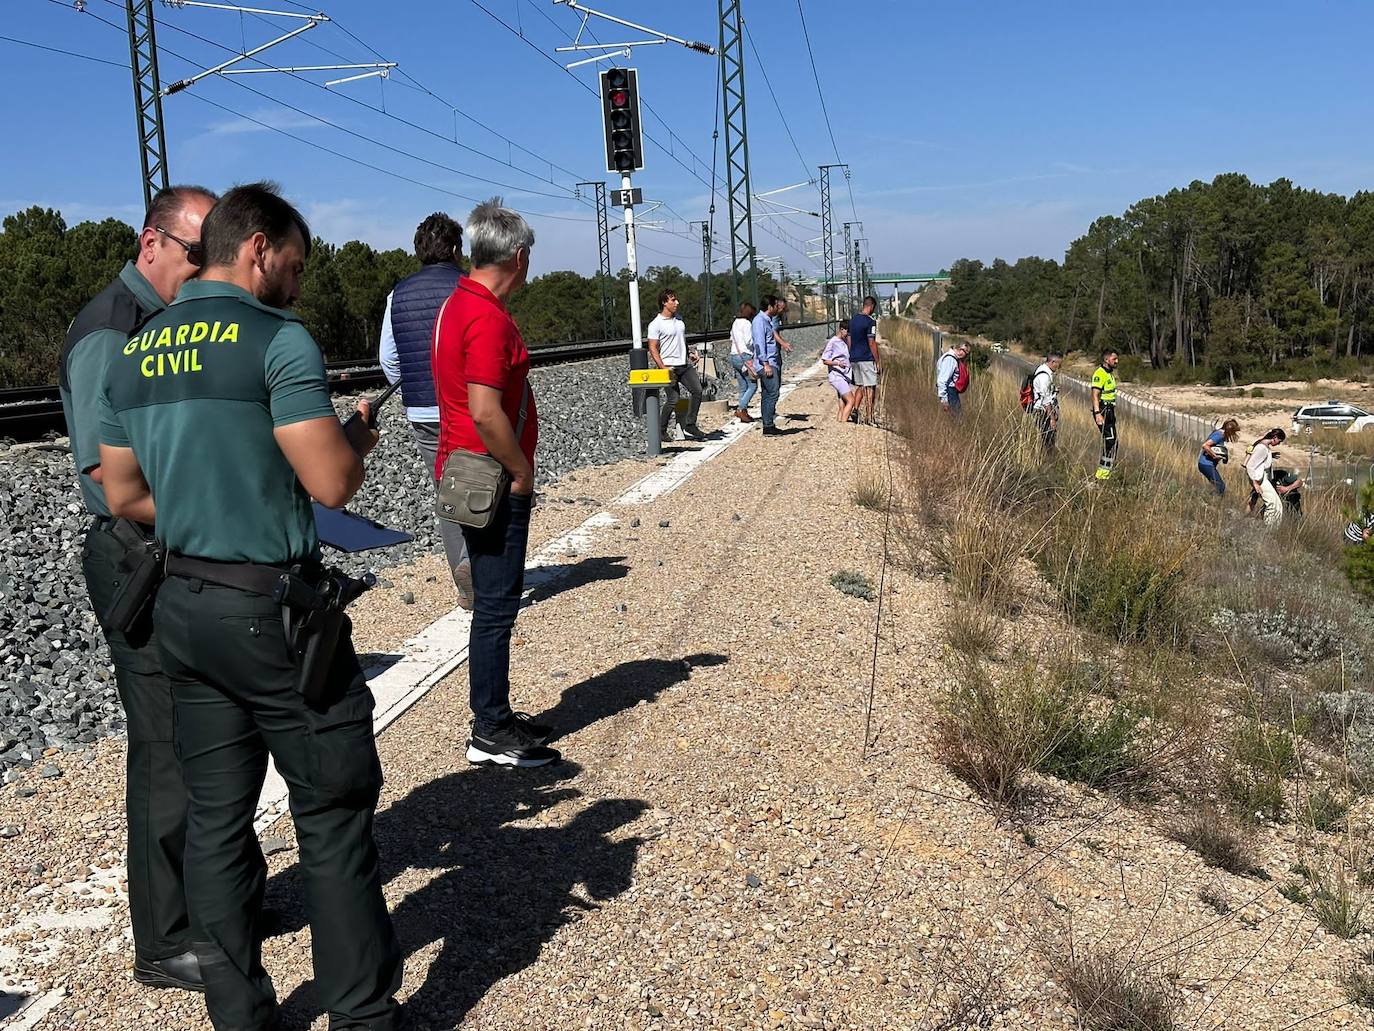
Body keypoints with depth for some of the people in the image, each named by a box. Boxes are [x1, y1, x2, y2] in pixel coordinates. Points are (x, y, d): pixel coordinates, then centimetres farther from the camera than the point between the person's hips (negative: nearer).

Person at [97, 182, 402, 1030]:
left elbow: (124, 495, 14)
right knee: (333, 813, 3)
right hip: (273, 609, -7)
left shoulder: (132, 353, 10)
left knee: (217, 818, 14)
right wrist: (358, 438, 1)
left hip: (182, 604, 7)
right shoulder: (277, 339, -13)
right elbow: (332, 483, -19)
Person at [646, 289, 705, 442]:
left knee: (697, 390, -4)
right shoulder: (656, 324, -9)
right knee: (673, 400, -8)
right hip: (670, 367, -7)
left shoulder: (679, 319, 14)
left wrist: (689, 353, 12)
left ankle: (690, 426, 4)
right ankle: (661, 431, 7)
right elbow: (653, 349, -12)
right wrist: (663, 368, -19)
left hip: (685, 365, 7)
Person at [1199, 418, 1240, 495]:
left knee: (1220, 485, 15)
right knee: (1220, 487, -8)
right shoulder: (1219, 435, -17)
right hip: (1207, 464, -10)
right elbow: (1205, 445, -28)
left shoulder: (1220, 433, 12)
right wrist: (1215, 456, -20)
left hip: (1205, 463, 10)